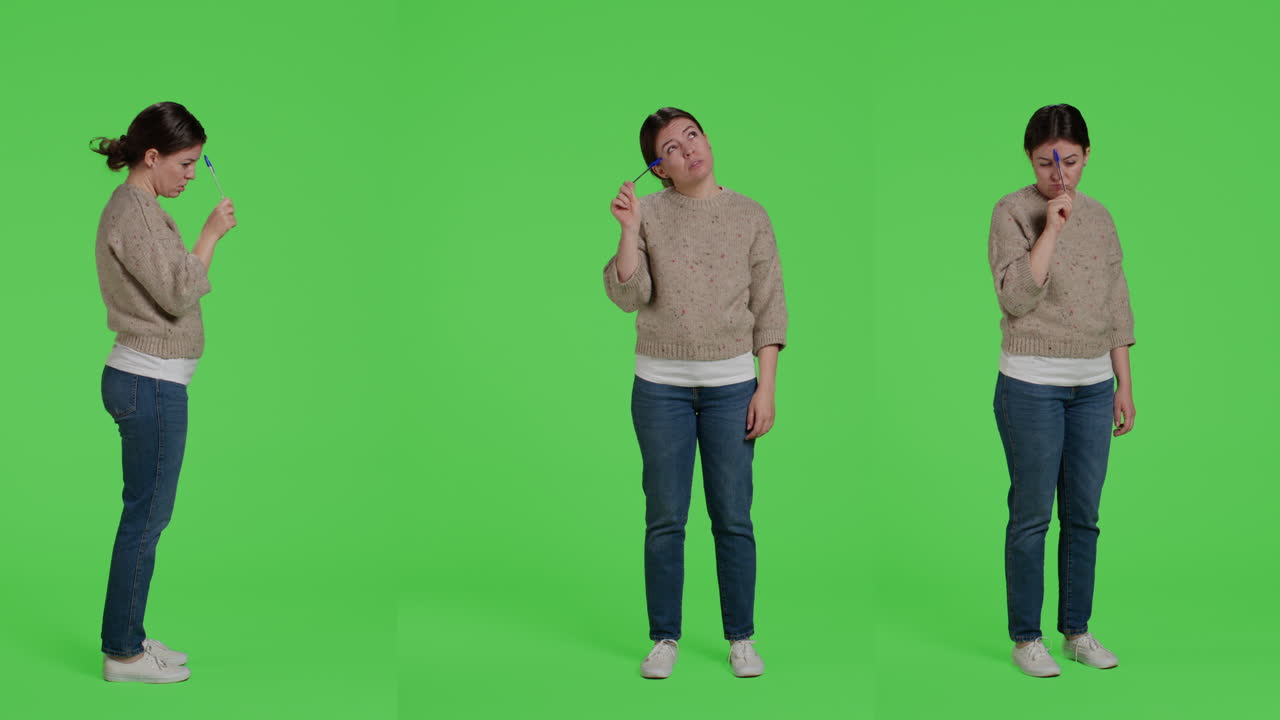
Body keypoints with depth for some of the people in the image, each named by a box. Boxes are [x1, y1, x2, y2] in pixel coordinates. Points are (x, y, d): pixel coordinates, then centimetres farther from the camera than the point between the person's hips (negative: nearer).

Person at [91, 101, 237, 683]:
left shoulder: (138, 208, 16)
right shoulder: (133, 213, -16)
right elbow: (178, 292, -20)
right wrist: (211, 233, -13)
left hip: (149, 379, 10)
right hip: (151, 384, -10)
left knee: (146, 515, 15)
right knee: (146, 516, -2)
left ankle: (128, 639, 24)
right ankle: (123, 653, 8)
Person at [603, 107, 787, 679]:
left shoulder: (750, 217, 3)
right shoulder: (649, 214, 2)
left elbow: (769, 308, 2)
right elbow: (627, 296, -8)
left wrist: (766, 389, -3)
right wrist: (628, 229, -17)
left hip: (731, 384, 0)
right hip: (661, 384, 0)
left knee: (732, 517, 3)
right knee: (665, 518, 6)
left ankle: (741, 637, 16)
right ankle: (664, 639, 17)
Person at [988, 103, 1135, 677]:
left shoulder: (1099, 218, 9)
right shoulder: (1013, 212, -6)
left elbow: (1116, 308, 13)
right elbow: (1016, 297, -16)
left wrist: (1124, 386, 10)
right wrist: (1051, 228, -20)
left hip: (1094, 385, 5)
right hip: (1032, 386, -5)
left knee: (1084, 515, 10)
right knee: (1032, 516, 1)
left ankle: (1077, 631, 22)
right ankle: (1025, 637, 13)